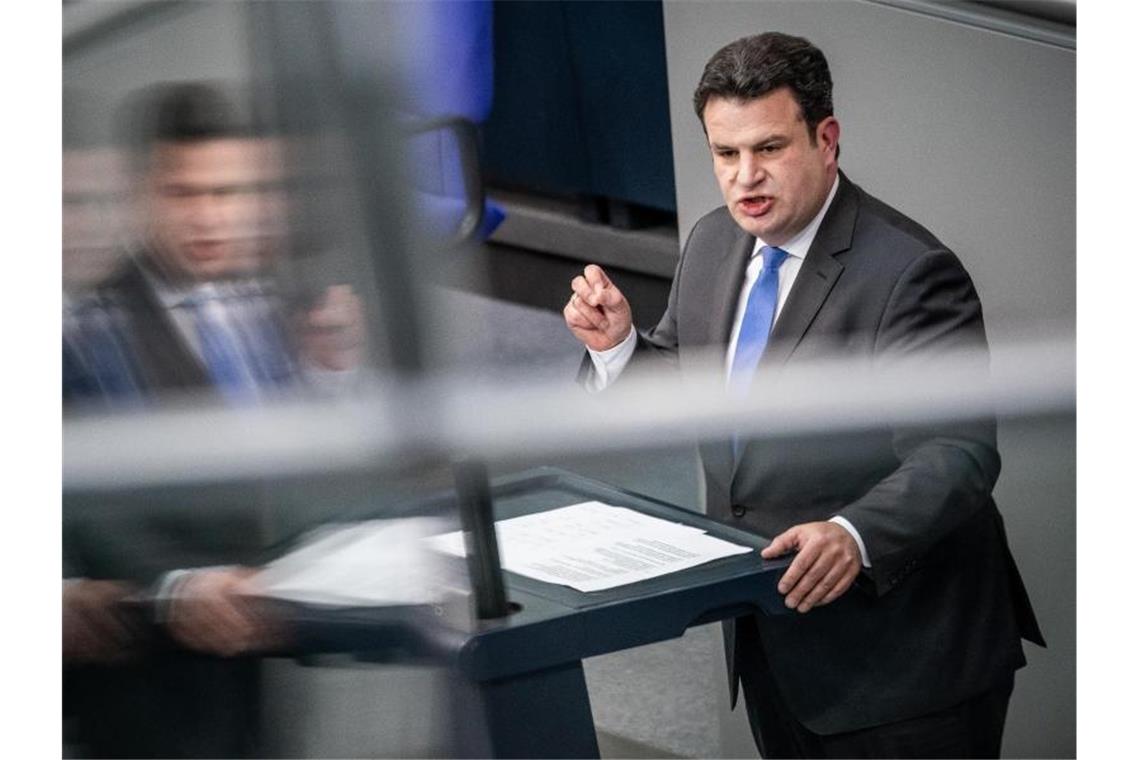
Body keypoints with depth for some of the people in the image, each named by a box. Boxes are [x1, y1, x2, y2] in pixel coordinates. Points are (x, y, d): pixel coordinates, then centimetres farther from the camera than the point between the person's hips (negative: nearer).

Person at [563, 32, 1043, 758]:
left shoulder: (909, 273, -20)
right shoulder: (713, 245, 5)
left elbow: (957, 455, -27)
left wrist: (856, 536, -44)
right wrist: (616, 342, -4)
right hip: (769, 638, 7)